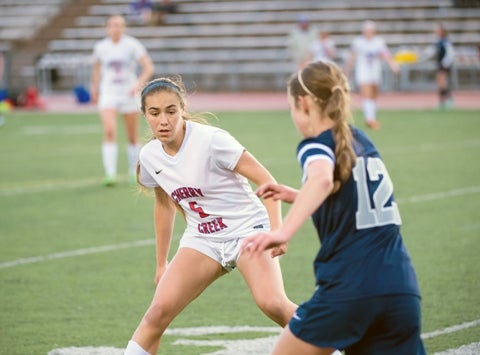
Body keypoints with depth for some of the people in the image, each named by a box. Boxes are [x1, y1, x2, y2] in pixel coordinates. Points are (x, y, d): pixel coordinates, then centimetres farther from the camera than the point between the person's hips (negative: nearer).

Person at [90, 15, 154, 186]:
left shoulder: (132, 45, -6)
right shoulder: (100, 47, 3)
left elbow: (149, 68, -10)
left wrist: (139, 84, -23)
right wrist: (94, 87, 25)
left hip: (129, 94, 0)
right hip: (108, 95, 0)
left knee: (132, 137, 7)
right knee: (109, 132, -20)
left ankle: (134, 172, 25)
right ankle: (110, 174, -24)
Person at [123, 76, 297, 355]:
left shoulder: (211, 140, -19)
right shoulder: (150, 157, -1)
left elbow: (265, 180, -17)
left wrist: (276, 230, -29)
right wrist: (161, 263, 22)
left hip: (247, 229, -5)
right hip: (202, 240, 5)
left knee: (272, 303, -27)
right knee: (159, 311, -12)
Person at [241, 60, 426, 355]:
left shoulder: (317, 145, -3)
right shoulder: (362, 142, 17)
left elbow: (322, 179, -29)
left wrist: (284, 232, -41)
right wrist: (296, 196, 33)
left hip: (349, 289, -6)